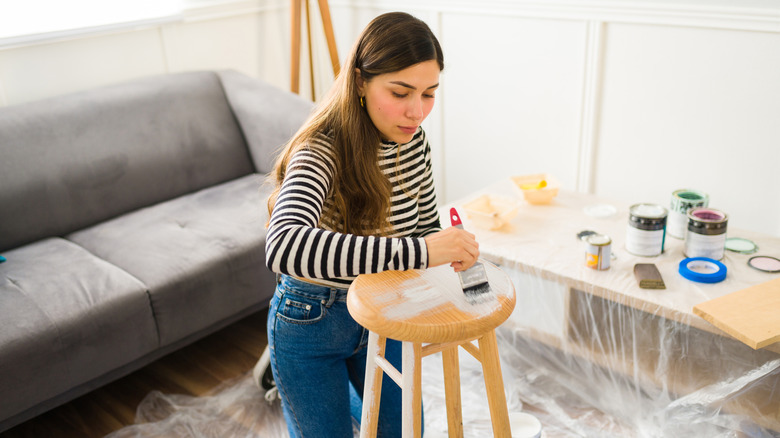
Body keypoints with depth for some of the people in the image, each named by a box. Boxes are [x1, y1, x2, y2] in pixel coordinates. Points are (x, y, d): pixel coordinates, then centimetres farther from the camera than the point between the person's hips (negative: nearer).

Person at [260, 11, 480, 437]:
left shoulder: (412, 141, -10)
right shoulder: (320, 153, -30)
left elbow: (427, 226, 6)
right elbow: (283, 248, -50)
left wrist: (448, 252, -16)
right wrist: (416, 250, -54)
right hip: (311, 322, -5)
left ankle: (345, 388, 42)